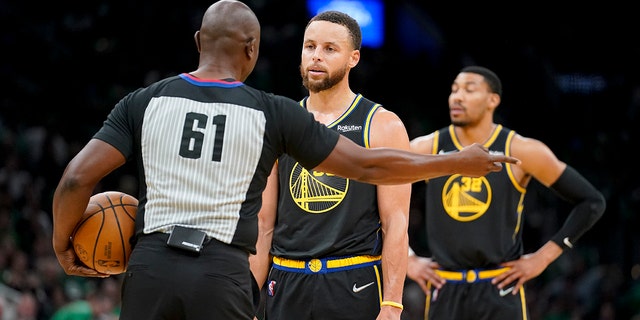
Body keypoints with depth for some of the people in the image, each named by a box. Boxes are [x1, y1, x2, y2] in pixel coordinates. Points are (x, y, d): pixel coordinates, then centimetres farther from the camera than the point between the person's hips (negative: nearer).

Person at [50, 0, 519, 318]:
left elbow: (78, 178, -1)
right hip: (222, 274, -2)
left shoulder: (145, 102, 7)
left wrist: (63, 242, 18)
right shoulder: (274, 113, 4)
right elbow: (367, 166, 7)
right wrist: (460, 163, 16)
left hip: (151, 266, 2)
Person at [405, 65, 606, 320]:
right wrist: (407, 260, 5)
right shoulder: (425, 149, 2)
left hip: (501, 291, -2)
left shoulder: (521, 151, -5)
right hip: (444, 291, 3)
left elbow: (592, 202, 0)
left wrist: (543, 257, -3)